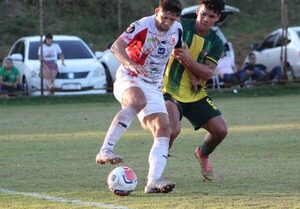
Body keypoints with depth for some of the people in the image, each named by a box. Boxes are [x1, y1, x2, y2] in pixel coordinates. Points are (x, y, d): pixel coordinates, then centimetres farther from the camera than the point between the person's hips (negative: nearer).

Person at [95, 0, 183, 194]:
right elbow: (116, 46, -26)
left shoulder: (177, 29, 3)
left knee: (164, 129, -12)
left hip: (154, 87, 7)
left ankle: (154, 181, -20)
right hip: (129, 79, -7)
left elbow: (180, 51, 24)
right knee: (137, 101, -40)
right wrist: (130, 64, -42)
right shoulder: (142, 26, -16)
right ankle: (105, 151, -41)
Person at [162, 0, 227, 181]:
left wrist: (188, 60, -28)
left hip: (196, 94, 5)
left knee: (221, 130, -4)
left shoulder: (216, 42, 0)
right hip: (171, 91, -5)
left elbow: (208, 73, -11)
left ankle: (203, 154, 30)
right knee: (173, 129, -29)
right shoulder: (181, 27, -11)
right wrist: (193, 74, -17)